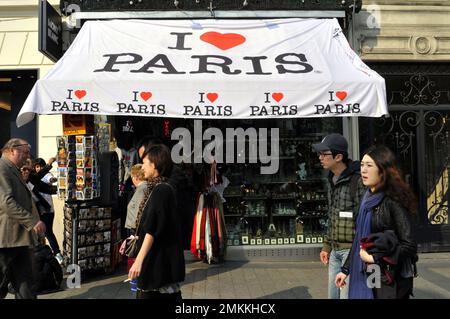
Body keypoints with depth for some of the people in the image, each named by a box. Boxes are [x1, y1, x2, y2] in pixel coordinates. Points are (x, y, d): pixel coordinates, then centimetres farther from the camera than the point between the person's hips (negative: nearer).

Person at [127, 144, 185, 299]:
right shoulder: (162, 188, 11)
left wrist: (139, 260, -23)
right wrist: (133, 239, 26)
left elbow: (151, 230, -23)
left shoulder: (161, 190, -18)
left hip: (160, 258, -9)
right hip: (157, 257, 9)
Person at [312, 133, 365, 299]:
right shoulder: (332, 180, 10)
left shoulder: (358, 180, -16)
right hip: (335, 250, 8)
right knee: (333, 294, 15)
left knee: (347, 295, -6)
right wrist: (326, 246, 18)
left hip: (352, 249, -8)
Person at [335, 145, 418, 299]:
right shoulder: (367, 199, 7)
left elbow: (409, 245, -17)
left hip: (389, 281, -7)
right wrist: (346, 269, 13)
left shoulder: (394, 201, -15)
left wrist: (375, 258, -13)